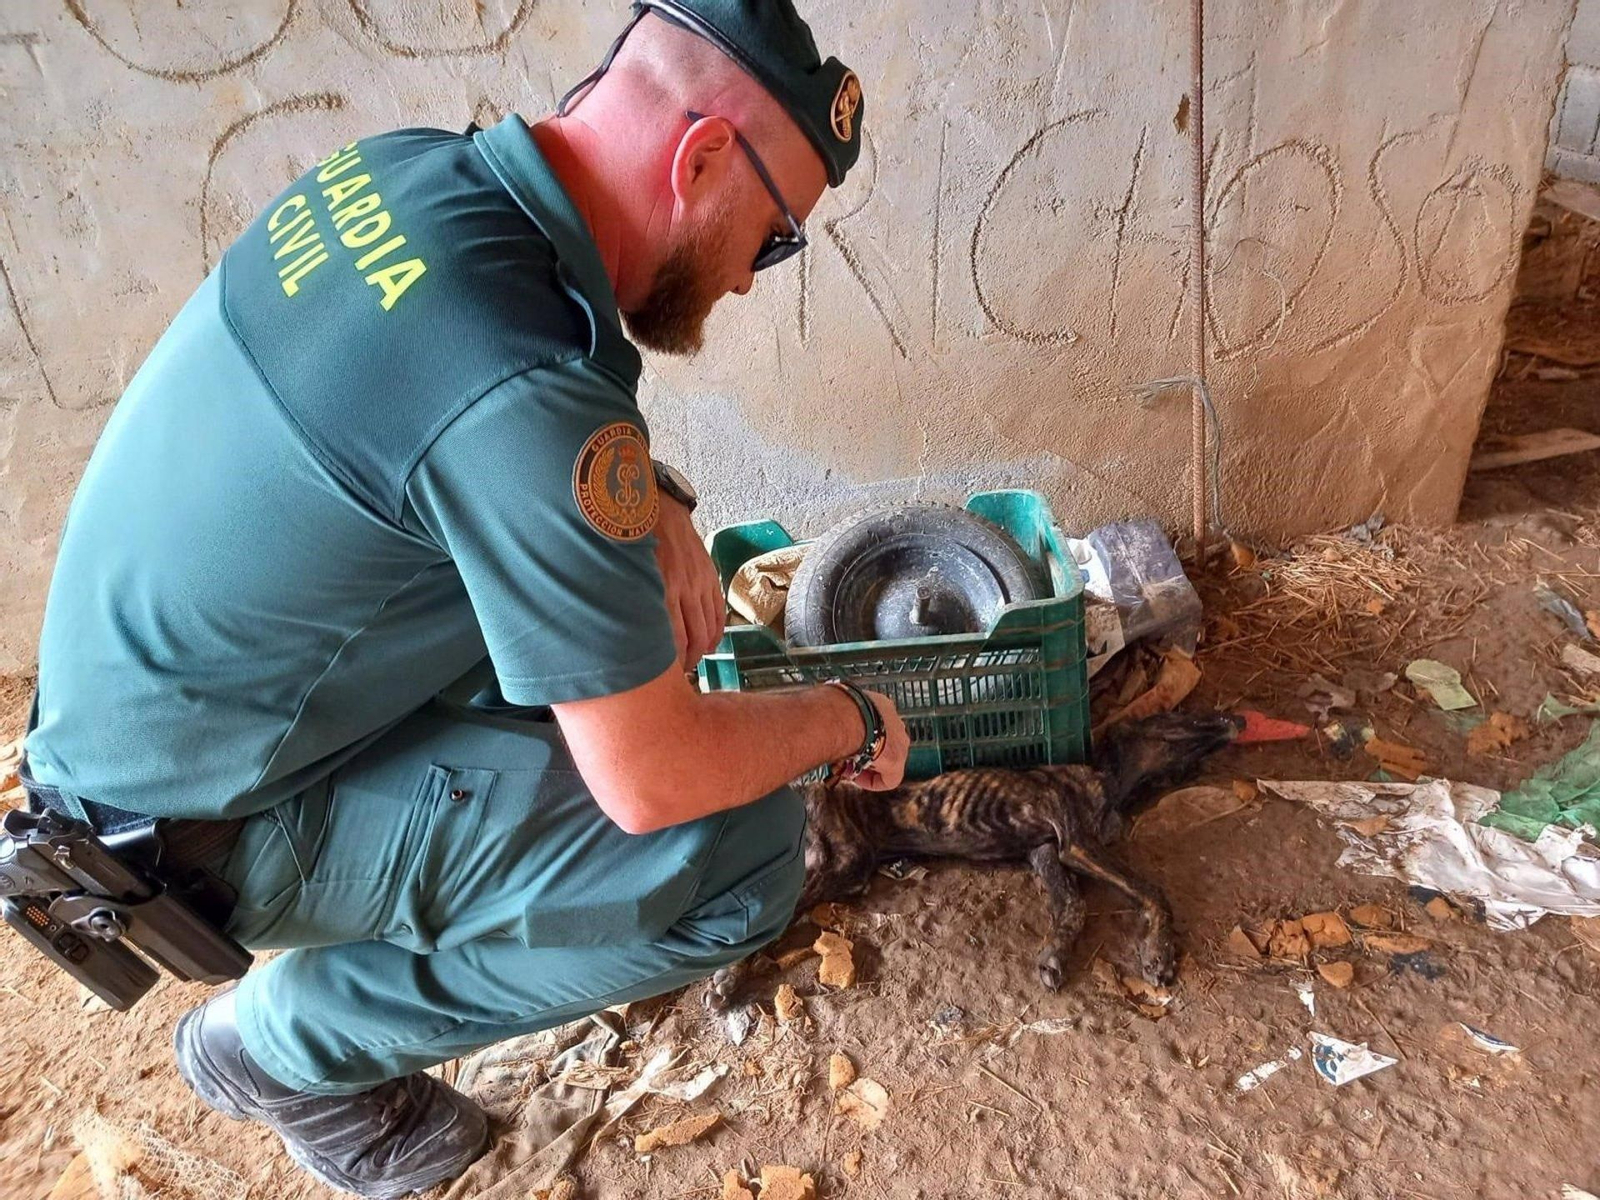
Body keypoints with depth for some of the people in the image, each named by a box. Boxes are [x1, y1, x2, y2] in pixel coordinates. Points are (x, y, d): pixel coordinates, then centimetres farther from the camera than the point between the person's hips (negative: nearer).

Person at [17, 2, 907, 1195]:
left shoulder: (402, 167, -7)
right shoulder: (520, 392, -33)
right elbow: (653, 780, -25)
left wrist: (652, 503, -4)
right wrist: (848, 720, -6)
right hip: (205, 828, -8)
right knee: (744, 854, -14)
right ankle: (289, 1041, 4)